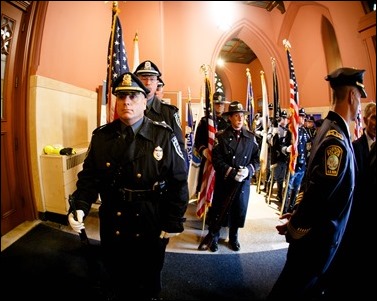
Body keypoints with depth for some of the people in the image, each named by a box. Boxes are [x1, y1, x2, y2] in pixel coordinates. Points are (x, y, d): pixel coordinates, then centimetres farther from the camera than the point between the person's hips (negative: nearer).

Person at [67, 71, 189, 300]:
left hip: (152, 227, -2)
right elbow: (89, 175, 0)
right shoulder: (101, 136, -4)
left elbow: (179, 181, -11)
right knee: (116, 278, 28)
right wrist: (80, 206, -16)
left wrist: (173, 222, -11)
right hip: (112, 225, 3)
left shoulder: (164, 136, -13)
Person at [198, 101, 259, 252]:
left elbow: (256, 158, 5)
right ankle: (213, 237, 31)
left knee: (239, 209, 14)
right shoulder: (221, 136, -5)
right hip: (224, 181, -3)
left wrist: (248, 170, -14)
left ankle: (233, 237, 38)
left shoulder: (251, 137, 4)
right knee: (218, 209, 8)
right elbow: (216, 159, -12)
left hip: (244, 181, 3)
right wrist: (232, 172, -21)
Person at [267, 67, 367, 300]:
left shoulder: (331, 129, 4)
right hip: (319, 236, -8)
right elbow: (318, 193, -30)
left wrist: (299, 213, 8)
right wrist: (295, 227, -16)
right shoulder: (337, 140, -27)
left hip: (318, 231, 8)